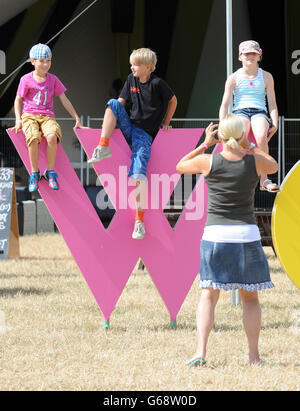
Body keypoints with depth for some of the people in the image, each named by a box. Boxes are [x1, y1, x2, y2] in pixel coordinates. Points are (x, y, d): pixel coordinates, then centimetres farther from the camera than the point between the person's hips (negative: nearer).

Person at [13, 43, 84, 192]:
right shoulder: (26, 80, 3)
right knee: (34, 138, -35)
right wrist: (18, 119, -1)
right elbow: (18, 100, 12)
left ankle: (50, 172, -17)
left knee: (52, 137, -33)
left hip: (47, 117, 2)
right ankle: (34, 173, -18)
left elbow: (64, 100, 14)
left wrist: (77, 119, 11)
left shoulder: (53, 79, 10)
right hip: (29, 116, -2)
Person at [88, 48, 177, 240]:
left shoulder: (157, 83, -10)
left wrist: (165, 124, 6)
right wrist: (112, 122, -3)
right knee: (113, 103, -20)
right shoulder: (132, 80, 5)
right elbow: (121, 103, 12)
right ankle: (103, 148, -23)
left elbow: (173, 101, 4)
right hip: (129, 128, 5)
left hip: (146, 135, -5)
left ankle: (140, 222, -13)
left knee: (138, 175, -19)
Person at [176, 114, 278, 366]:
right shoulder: (255, 162, -4)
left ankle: (201, 352, -8)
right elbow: (274, 167, 20)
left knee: (209, 295, 4)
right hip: (247, 234, 0)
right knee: (250, 298, 10)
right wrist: (249, 146, 19)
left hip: (215, 234, 0)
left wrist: (205, 144, 16)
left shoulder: (209, 162, -6)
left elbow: (181, 166, 14)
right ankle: (254, 356, 9)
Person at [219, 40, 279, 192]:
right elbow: (224, 104, 5)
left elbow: (272, 103, 12)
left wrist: (275, 123, -5)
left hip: (260, 112, 1)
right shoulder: (234, 78, 10)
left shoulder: (266, 77, 13)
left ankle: (264, 180, -31)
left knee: (261, 137, -36)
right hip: (240, 111, 0)